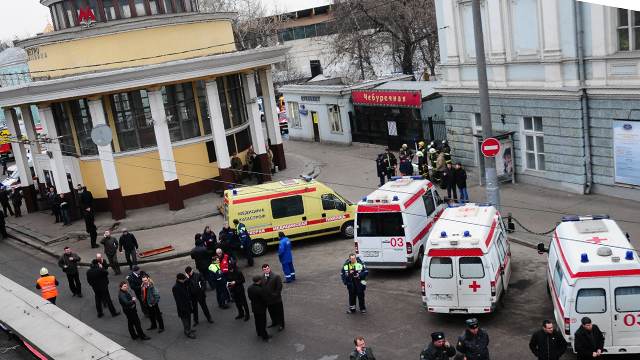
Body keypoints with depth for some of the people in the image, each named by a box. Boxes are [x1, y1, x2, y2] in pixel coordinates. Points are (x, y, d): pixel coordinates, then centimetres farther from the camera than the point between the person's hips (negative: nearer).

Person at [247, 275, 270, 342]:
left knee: (257, 321, 23)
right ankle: (264, 336, 17)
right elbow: (265, 299, -23)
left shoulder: (249, 288, -8)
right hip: (261, 308, -7)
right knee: (263, 322, 6)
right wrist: (265, 305, -3)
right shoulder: (260, 289, -32)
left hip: (254, 307, 7)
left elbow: (250, 297, 4)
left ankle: (259, 333, 39)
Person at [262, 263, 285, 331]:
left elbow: (279, 287, -15)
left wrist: (275, 295, -16)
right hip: (268, 299, 4)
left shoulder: (276, 276, -16)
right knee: (272, 312, 21)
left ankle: (281, 325, 26)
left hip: (276, 299, -4)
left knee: (279, 312, 10)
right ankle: (274, 322, 42)